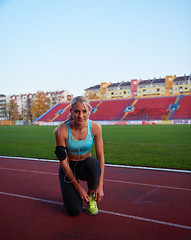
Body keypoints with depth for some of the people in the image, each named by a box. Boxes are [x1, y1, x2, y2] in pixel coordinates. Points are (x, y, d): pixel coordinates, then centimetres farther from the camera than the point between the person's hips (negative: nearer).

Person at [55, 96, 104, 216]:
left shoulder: (95, 127, -18)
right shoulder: (61, 130, -24)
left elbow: (100, 156, -13)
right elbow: (63, 162, -19)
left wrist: (100, 185, -18)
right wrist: (79, 188, -18)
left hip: (86, 166, 2)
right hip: (69, 168, -1)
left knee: (92, 163, -37)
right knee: (74, 210, -17)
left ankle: (91, 197, -8)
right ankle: (71, 192, 19)